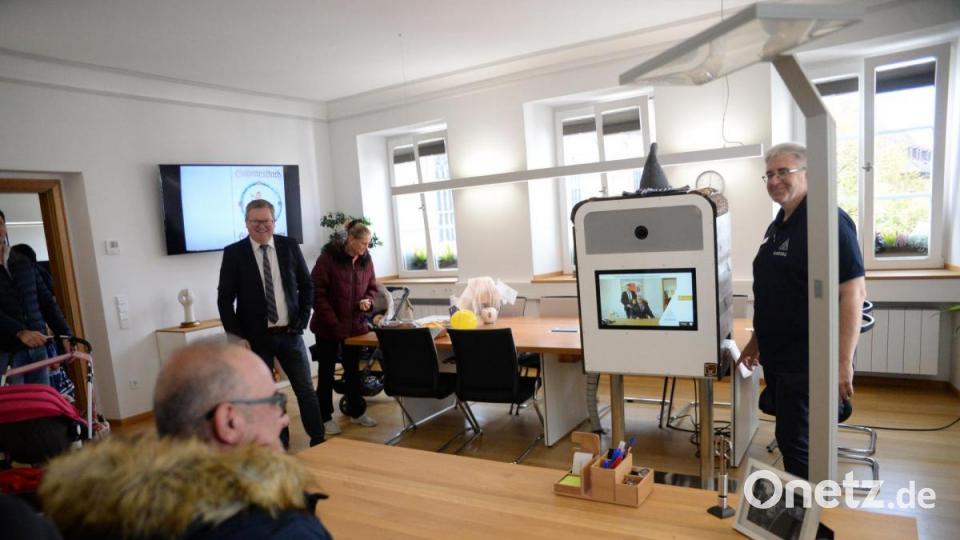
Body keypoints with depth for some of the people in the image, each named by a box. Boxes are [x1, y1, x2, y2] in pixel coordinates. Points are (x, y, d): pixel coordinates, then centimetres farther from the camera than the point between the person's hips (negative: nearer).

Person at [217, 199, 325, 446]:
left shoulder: (290, 246, 2)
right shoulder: (233, 253, -4)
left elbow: (306, 285, 9)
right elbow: (224, 299, -3)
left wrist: (302, 320, 0)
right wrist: (237, 337, -9)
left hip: (290, 333, 2)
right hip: (256, 337, -1)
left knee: (306, 390, 6)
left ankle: (318, 440, 19)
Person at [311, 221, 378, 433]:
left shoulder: (365, 260, 1)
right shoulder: (328, 258, -15)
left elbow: (372, 287, 13)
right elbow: (317, 292, -16)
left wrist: (367, 301, -10)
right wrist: (333, 322, -19)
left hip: (355, 325, 5)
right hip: (328, 326, -5)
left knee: (353, 370, 15)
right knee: (327, 372, 7)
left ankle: (357, 412, 28)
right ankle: (325, 417, 19)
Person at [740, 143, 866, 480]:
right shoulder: (777, 226, 11)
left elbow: (853, 292, -20)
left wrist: (844, 361, -24)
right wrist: (757, 340, 21)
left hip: (806, 358, -8)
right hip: (777, 355, 9)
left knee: (796, 441, 1)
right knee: (789, 436, 19)